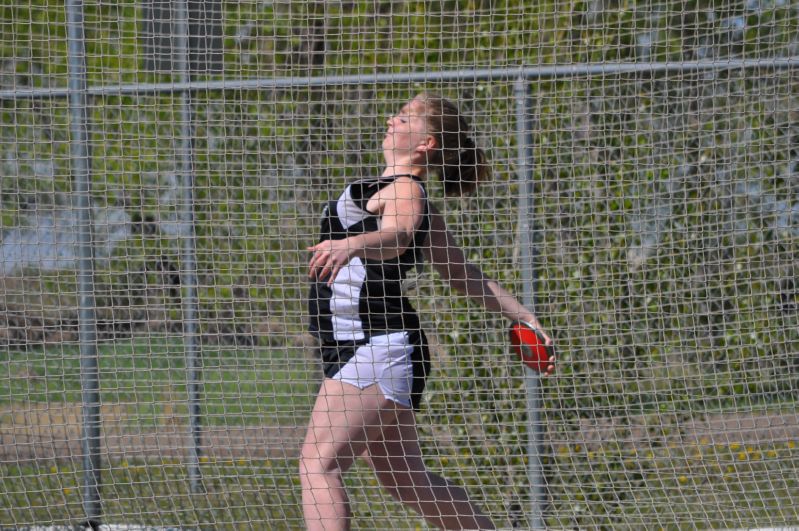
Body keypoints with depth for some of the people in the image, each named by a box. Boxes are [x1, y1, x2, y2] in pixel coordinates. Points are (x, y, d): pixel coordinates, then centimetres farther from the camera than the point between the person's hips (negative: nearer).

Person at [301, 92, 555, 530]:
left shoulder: (405, 190, -7)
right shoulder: (417, 201, 22)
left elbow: (395, 236, -31)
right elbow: (466, 276, 26)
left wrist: (352, 244, -52)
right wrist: (525, 318, 34)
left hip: (378, 344, -10)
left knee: (318, 463, -18)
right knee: (404, 480, 16)